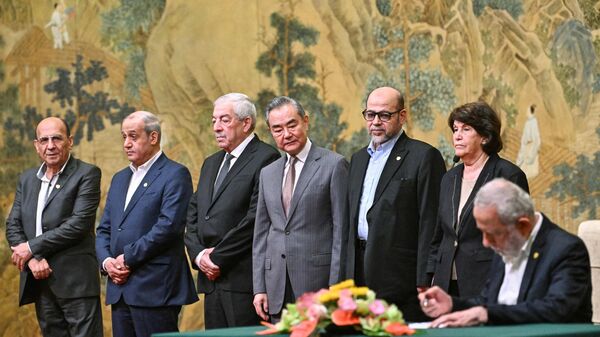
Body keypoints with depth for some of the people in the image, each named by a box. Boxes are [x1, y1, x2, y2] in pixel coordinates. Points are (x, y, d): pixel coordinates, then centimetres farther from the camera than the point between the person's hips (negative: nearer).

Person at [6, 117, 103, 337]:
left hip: (76, 282, -6)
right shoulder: (27, 179, 16)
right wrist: (33, 260, -7)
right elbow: (12, 226, 11)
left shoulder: (87, 174, -3)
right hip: (39, 283, 6)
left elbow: (79, 224, -13)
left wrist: (32, 248, -11)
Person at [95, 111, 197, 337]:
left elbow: (169, 225, -15)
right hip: (119, 289, 7)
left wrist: (128, 258, -13)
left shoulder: (175, 175, -4)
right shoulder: (120, 179, 21)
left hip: (154, 290, -7)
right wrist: (106, 261, 0)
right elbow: (104, 230, 20)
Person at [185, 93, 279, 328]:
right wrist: (198, 254, 0)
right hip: (210, 278, 8)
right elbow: (192, 216, 18)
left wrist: (218, 258, -11)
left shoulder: (265, 159, -6)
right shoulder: (211, 164, 21)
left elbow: (256, 218, -15)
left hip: (244, 280, -8)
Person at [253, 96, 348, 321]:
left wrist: (335, 288, -11)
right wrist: (259, 288, 8)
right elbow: (261, 233, 16)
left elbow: (341, 230, -5)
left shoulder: (333, 165, -2)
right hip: (277, 290, 5)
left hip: (317, 283, -5)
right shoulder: (268, 173, 16)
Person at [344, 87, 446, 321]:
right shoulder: (359, 159, 20)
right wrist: (348, 276, 14)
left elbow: (430, 223, -9)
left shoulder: (424, 156, -4)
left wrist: (424, 282, -14)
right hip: (361, 273, 6)